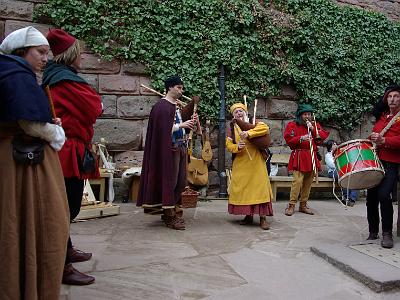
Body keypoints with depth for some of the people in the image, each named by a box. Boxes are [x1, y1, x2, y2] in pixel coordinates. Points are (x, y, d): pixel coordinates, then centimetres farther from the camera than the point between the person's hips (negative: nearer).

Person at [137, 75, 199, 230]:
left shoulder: (177, 106, 16)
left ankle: (173, 210, 24)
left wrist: (190, 121, 6)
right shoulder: (162, 106, -10)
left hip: (180, 147, 9)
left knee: (181, 181, 11)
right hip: (169, 148, -9)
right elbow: (163, 129, -18)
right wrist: (181, 125, -17)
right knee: (170, 181, -3)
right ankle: (170, 216, 6)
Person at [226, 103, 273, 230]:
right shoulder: (232, 128, 11)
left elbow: (265, 128, -15)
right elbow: (228, 145, 5)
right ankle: (248, 215, 16)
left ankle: (263, 218, -2)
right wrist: (237, 147, -17)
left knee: (260, 187, -6)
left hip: (256, 162, -2)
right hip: (240, 164, 3)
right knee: (242, 189, 3)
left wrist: (248, 133, -26)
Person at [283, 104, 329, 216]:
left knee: (308, 182, 7)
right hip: (299, 157, -5)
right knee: (297, 181, -15)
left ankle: (303, 205, 17)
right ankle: (291, 205, -8)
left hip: (312, 157, 5)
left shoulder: (315, 125, 17)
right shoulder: (292, 125, 3)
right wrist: (301, 138, -21)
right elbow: (289, 140, -8)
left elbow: (324, 136, 4)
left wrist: (313, 129, -8)